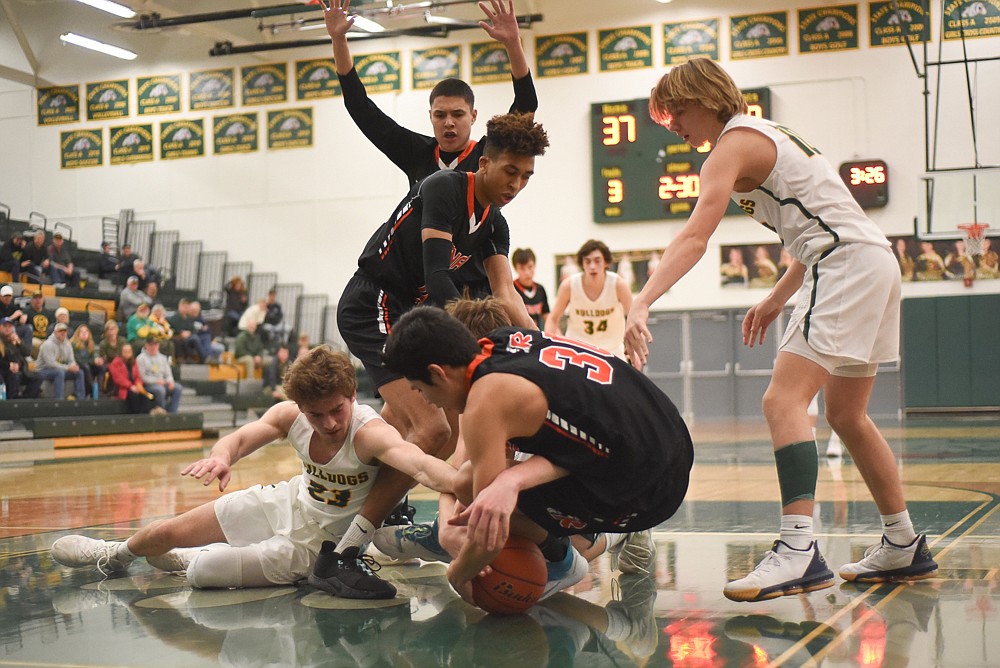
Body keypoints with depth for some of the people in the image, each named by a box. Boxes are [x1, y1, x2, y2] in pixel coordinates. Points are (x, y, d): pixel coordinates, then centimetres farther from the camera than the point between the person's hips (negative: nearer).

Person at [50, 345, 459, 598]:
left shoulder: (369, 434, -36)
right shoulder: (289, 415, -19)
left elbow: (420, 465, -54)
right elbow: (243, 436, -33)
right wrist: (221, 455, -57)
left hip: (314, 542, -5)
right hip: (286, 502, 5)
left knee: (201, 574, -15)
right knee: (166, 532, 10)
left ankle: (193, 558, 24)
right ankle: (115, 555, 45)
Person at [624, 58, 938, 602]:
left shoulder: (734, 143, -7)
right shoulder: (768, 134, 22)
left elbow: (695, 237, -22)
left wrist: (642, 303, -32)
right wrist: (775, 301, 22)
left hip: (847, 266, -10)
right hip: (873, 261, 10)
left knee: (783, 400, -19)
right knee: (846, 417, 18)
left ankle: (798, 552, -28)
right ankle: (904, 547, 26)